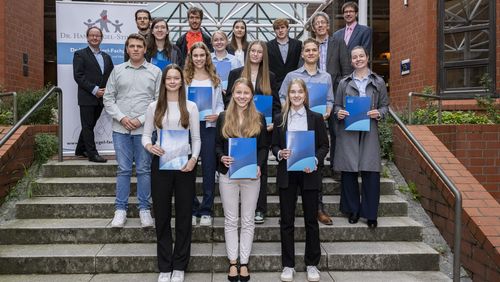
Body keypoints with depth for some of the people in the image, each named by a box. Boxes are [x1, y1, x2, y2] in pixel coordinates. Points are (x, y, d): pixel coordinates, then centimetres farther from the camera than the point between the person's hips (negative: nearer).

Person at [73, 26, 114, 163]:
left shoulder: (106, 57, 16)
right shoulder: (80, 54, -2)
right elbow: (78, 76, -10)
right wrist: (94, 89, -17)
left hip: (101, 97, 6)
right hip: (87, 97, -5)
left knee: (90, 125, 13)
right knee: (88, 126, -1)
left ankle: (80, 150, 26)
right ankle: (92, 154, 2)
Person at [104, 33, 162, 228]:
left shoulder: (155, 72, 4)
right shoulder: (117, 70, 10)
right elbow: (108, 98, 8)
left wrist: (141, 119, -9)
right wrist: (121, 117, -7)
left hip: (144, 129, -1)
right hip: (121, 128, 2)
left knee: (144, 169, 4)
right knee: (123, 169, 6)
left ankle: (144, 209, 14)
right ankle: (121, 209, 14)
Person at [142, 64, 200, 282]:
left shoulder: (190, 107, 4)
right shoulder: (154, 107, 5)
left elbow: (196, 139, 3)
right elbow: (146, 135, 6)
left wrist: (194, 159, -13)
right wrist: (149, 146, -17)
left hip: (184, 164, 0)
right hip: (161, 163, 1)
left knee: (183, 214, 5)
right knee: (162, 215, 6)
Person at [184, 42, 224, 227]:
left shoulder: (214, 79, 10)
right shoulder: (184, 78, 5)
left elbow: (220, 103, 11)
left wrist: (217, 115, -8)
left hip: (209, 126, 1)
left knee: (209, 168, 3)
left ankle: (206, 210, 13)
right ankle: (191, 209, 17)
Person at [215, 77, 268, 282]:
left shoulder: (259, 119, 3)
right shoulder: (223, 117, 4)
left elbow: (264, 147, 3)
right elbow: (217, 144, 6)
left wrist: (258, 165, -14)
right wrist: (222, 157, -15)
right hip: (228, 175, 0)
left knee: (248, 221, 7)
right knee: (230, 220, 7)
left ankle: (244, 263, 18)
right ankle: (233, 262, 18)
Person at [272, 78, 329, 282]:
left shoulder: (316, 118, 3)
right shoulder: (280, 119, 6)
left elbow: (324, 145, 3)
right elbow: (274, 145, 8)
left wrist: (315, 161, -14)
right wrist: (280, 153, -14)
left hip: (309, 174, -1)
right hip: (286, 175, 1)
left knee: (311, 220, 7)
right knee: (286, 221, 5)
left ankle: (312, 264, 22)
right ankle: (288, 265, 18)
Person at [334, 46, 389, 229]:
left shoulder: (378, 82, 11)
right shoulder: (344, 83, 12)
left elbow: (385, 105, 12)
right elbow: (337, 105, 14)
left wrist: (378, 113, -8)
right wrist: (339, 113, -7)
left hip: (369, 131, 0)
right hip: (348, 131, 1)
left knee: (371, 172, -5)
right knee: (349, 171, 1)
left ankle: (370, 214, 7)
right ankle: (352, 210, 16)